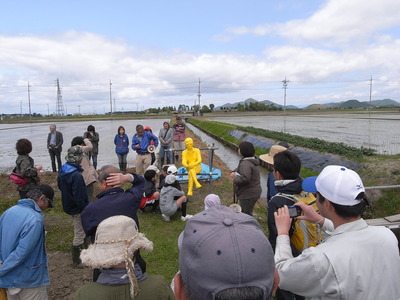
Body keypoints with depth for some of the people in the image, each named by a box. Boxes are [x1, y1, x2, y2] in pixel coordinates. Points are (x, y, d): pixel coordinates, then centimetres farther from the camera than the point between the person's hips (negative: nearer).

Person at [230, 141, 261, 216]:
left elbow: (245, 179, -37)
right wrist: (234, 172, -2)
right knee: (247, 213, 25)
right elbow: (239, 168, 19)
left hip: (248, 195, -11)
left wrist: (235, 179, -20)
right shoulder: (251, 160, 9)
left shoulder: (246, 164, -26)